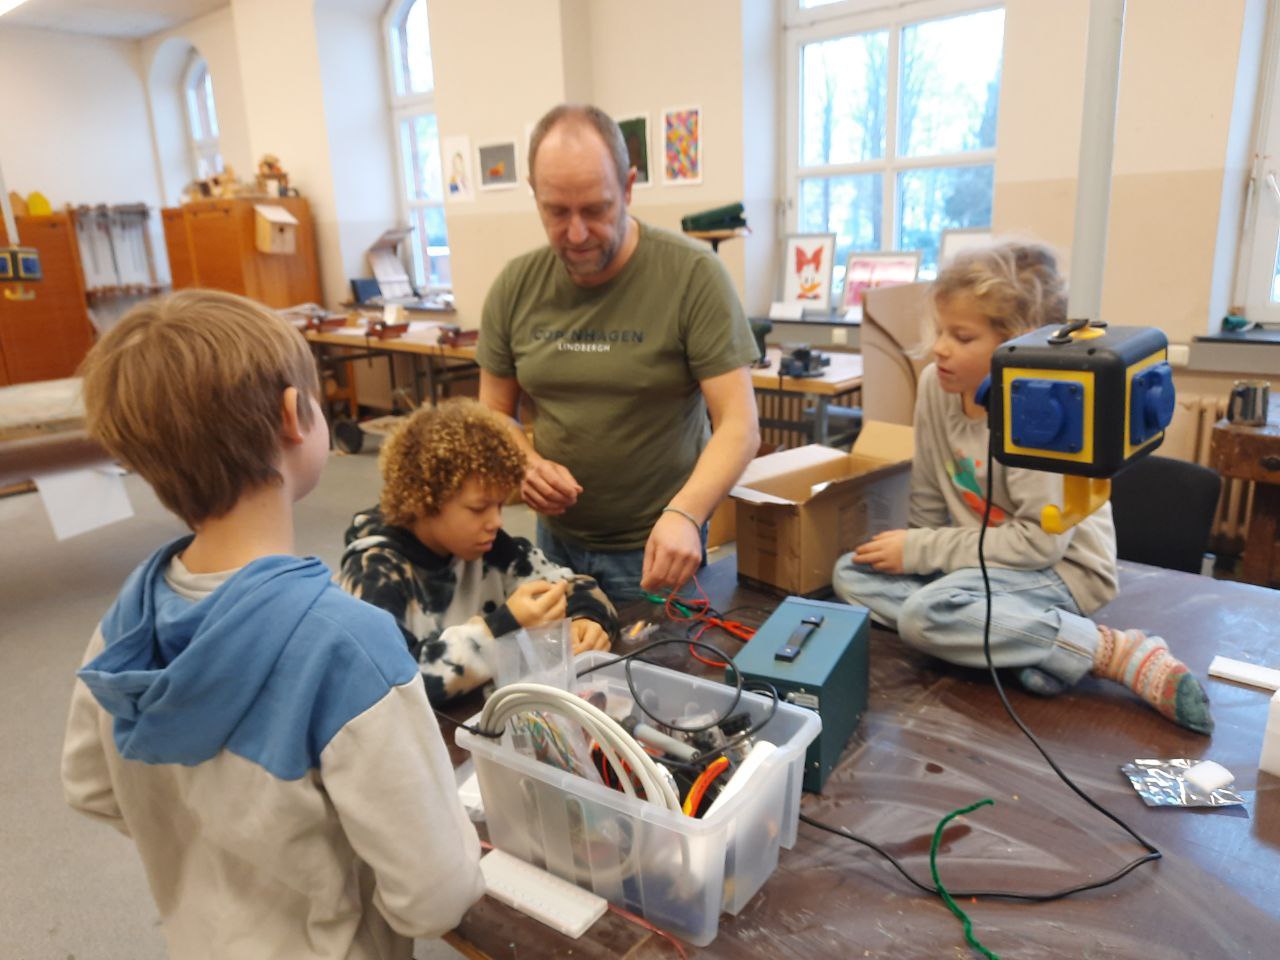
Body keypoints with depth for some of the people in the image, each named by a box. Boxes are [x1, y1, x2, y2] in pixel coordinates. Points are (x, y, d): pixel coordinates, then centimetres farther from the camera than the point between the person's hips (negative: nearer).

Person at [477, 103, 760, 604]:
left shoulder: (693, 275, -15)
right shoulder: (515, 286, -4)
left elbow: (739, 425, -18)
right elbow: (494, 412, 7)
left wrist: (685, 514, -34)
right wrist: (525, 462, -14)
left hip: (656, 547, -3)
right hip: (556, 538, 4)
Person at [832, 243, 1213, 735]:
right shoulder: (935, 385, -7)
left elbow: (1041, 541, -24)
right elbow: (929, 499, 6)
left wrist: (922, 552, -22)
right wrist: (912, 550, -1)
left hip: (1057, 569, -8)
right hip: (979, 558, 8)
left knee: (927, 613, -32)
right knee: (851, 573, -8)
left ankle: (1112, 650, -17)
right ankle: (1028, 640, -17)